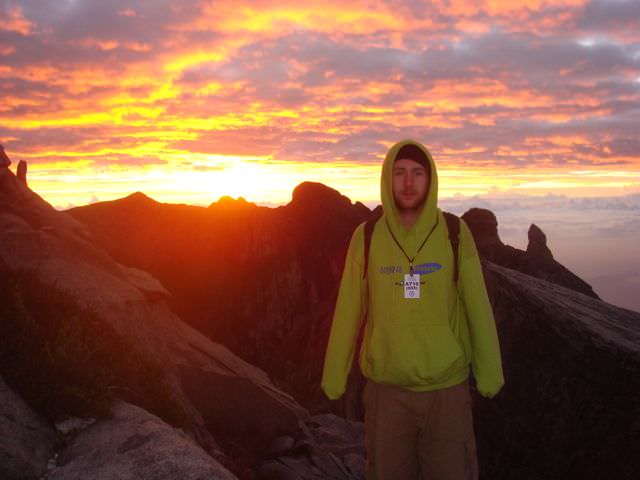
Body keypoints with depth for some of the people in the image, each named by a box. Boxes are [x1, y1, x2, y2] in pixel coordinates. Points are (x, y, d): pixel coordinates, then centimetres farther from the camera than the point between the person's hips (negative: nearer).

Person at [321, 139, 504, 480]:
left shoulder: (455, 234, -6)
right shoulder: (365, 237, -5)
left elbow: (477, 307, -3)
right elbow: (348, 312, -1)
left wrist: (489, 372, 0)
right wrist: (333, 376, 3)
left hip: (447, 388, 0)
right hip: (386, 388, 1)